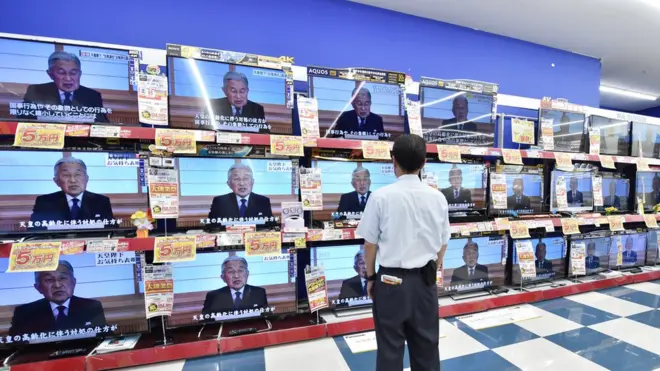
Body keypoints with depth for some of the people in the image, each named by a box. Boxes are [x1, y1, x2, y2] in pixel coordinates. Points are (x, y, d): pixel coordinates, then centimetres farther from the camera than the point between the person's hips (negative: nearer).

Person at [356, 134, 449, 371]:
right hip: (425, 280, 4)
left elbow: (370, 244, -8)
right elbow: (442, 244, 7)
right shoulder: (438, 198, -3)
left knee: (390, 347, 14)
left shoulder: (381, 196, -14)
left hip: (391, 280, -3)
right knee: (426, 345, 21)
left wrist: (371, 277, 7)